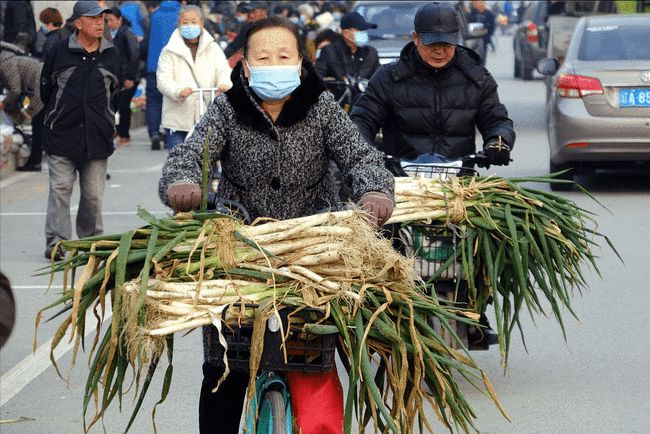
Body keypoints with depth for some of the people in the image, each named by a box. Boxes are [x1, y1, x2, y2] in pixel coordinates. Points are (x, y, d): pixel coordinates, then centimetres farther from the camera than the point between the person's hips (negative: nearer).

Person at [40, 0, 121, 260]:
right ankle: (56, 242, -5)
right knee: (60, 189, -6)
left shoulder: (111, 55, 6)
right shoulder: (60, 51, -1)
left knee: (93, 194, 5)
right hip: (62, 136, -2)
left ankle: (91, 240, 18)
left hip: (98, 138, 2)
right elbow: (46, 88, 10)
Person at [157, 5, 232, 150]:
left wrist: (224, 83, -29)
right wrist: (179, 91, -30)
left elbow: (223, 70, -3)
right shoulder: (169, 51, 4)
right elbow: (163, 80, -8)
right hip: (177, 120, -2)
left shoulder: (213, 49, 11)